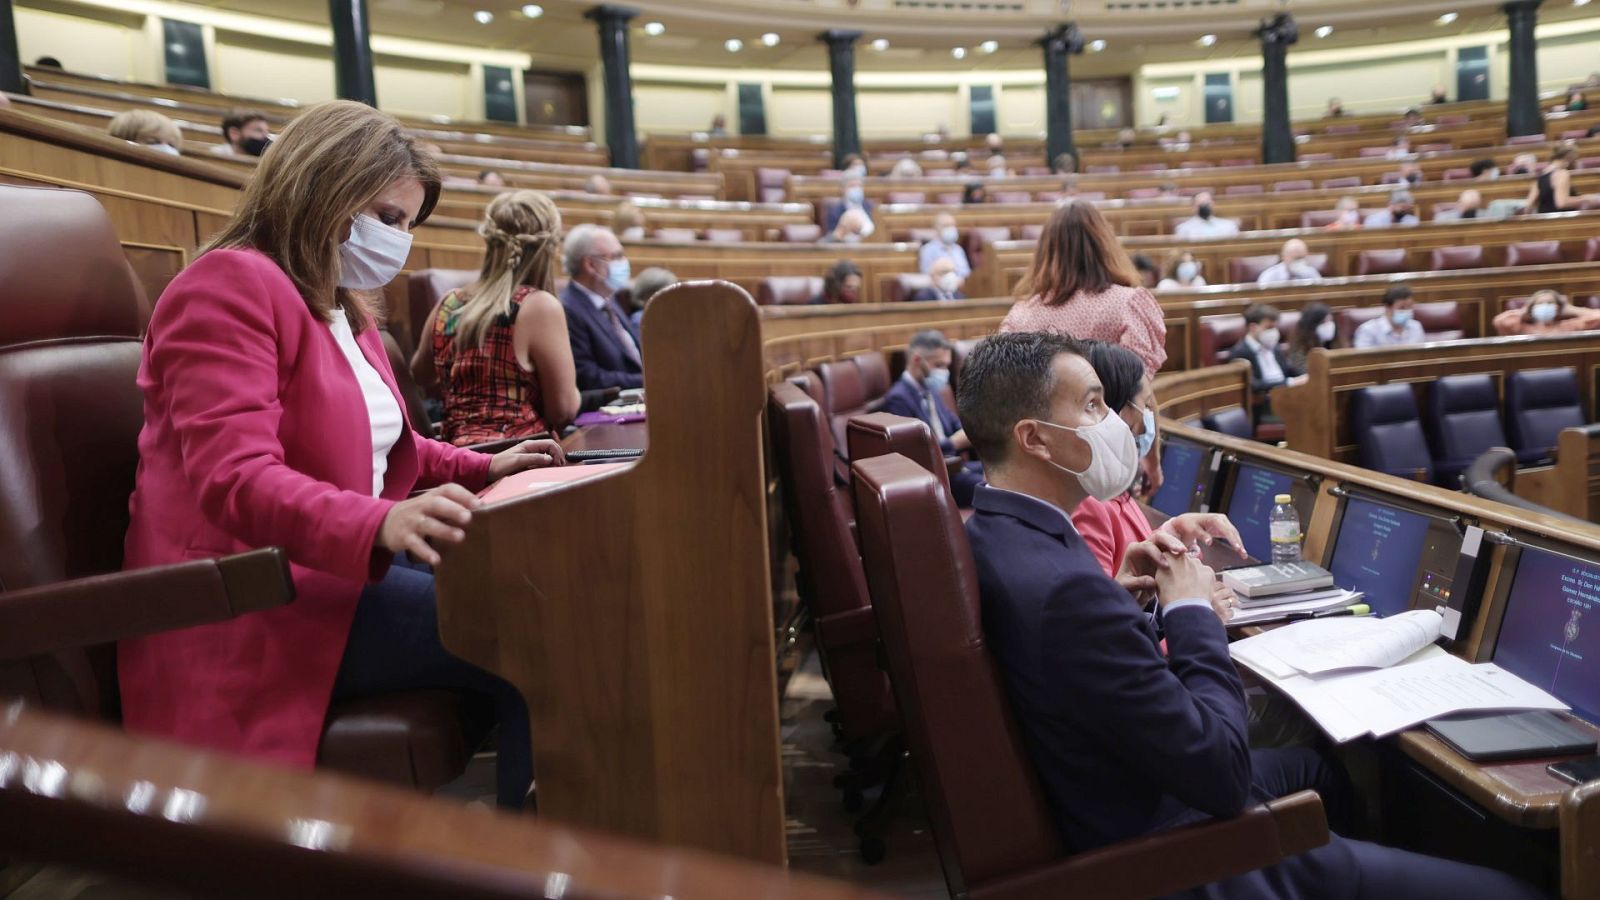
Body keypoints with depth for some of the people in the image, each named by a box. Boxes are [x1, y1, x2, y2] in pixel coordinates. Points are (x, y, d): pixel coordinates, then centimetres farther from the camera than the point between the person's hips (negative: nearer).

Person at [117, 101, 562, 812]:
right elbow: (236, 476, -25)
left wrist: (481, 468, 13)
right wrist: (380, 525, -42)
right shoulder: (229, 286, -12)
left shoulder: (344, 306, 19)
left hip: (342, 563, 10)